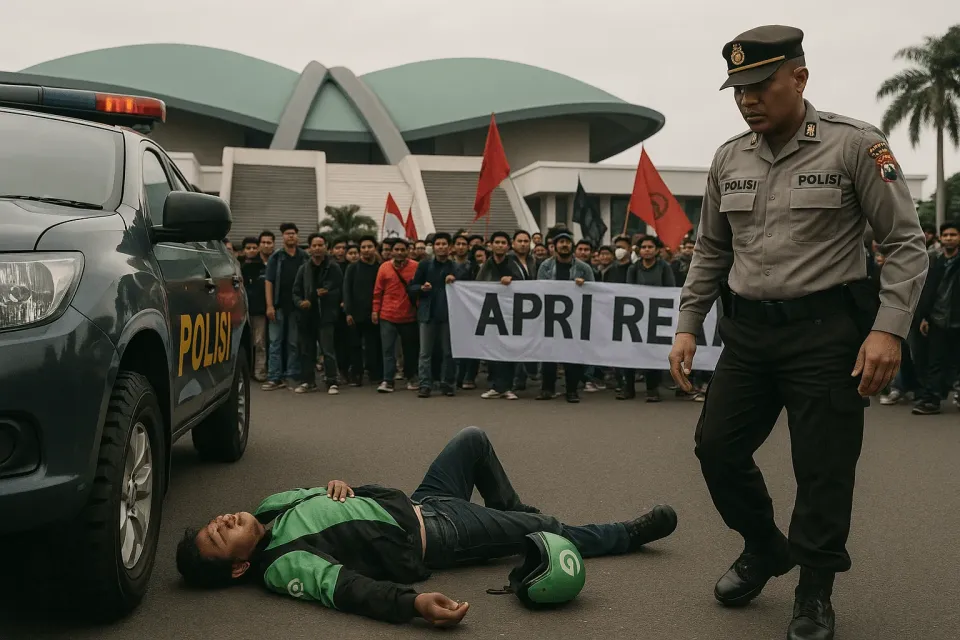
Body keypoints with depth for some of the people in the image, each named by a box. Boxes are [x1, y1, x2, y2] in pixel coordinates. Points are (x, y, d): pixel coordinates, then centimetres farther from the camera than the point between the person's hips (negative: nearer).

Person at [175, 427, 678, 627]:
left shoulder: (271, 507, -2)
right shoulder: (285, 568, -27)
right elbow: (349, 588, -41)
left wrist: (338, 486, -12)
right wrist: (414, 603, -57)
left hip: (410, 504, 8)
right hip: (429, 540, -8)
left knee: (474, 440, 17)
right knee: (551, 533, 0)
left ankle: (511, 515, 36)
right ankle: (633, 533, 26)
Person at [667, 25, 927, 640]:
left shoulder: (853, 144, -8)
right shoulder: (729, 158, 7)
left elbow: (907, 243, -8)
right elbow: (711, 252, 17)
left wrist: (889, 329, -18)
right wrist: (688, 325, 10)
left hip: (825, 330, -5)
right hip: (748, 330, 5)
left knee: (823, 470, -1)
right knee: (718, 446, 7)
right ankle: (765, 549, 32)